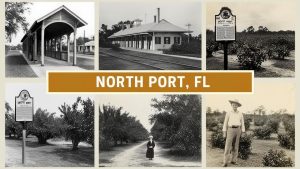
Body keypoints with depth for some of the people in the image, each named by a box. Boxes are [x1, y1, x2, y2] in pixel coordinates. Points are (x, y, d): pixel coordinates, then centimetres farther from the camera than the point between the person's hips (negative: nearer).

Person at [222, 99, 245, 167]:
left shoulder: (240, 114, 6)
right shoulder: (228, 113, 0)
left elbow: (242, 124, 8)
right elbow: (225, 123, 1)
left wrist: (243, 133, 3)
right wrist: (224, 133, -3)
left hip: (238, 130, 3)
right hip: (230, 130, -3)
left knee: (235, 146, 6)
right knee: (228, 146, -8)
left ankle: (233, 160, 16)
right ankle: (225, 162, -5)